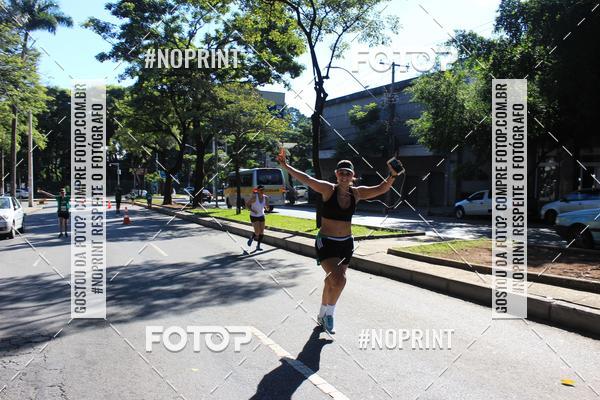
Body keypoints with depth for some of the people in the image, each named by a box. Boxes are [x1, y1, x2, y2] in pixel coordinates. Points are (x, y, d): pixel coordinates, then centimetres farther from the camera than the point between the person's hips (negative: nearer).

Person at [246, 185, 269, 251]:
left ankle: (258, 246, 17)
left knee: (262, 232, 2)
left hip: (261, 216, 5)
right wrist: (252, 210, -24)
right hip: (254, 216, -5)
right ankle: (251, 238, 21)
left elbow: (267, 207, 3)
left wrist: (267, 207, -20)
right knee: (257, 233, -12)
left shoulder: (265, 197, -7)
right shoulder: (254, 197, -22)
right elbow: (247, 204, -12)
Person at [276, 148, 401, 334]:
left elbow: (381, 189, -1)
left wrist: (392, 176, -18)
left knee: (332, 282, 16)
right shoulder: (328, 189, -12)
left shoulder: (357, 193, 0)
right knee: (339, 280, -21)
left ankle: (322, 315, 39)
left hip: (346, 243, 5)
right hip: (326, 242, -5)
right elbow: (306, 179, -21)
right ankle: (329, 314, 7)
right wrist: (286, 166, -31)